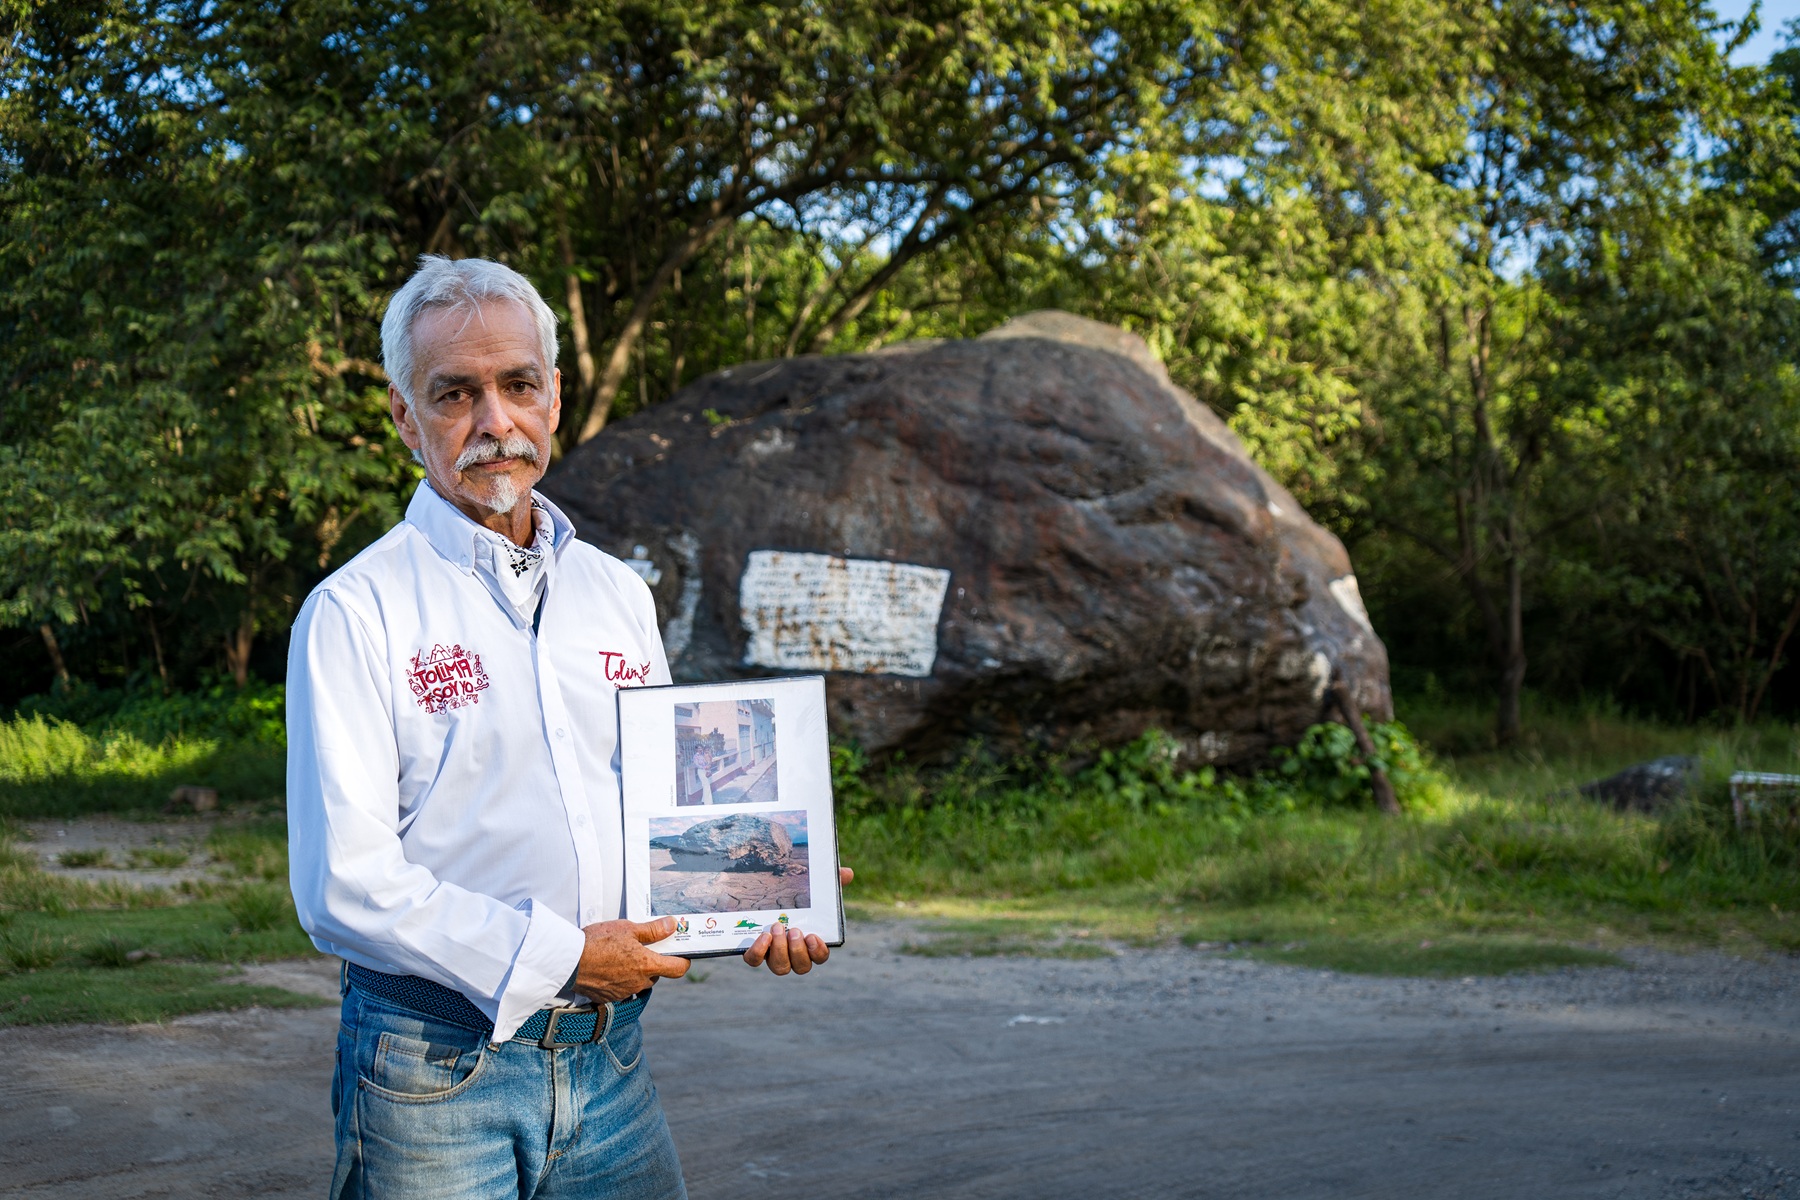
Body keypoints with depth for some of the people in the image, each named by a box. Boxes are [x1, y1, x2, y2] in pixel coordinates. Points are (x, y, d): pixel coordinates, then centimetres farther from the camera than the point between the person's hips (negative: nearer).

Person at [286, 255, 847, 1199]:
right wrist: (558, 957, -16)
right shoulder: (354, 612, -8)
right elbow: (343, 886, -15)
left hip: (610, 1057, 5)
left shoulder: (618, 595, 12)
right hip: (436, 1069, -5)